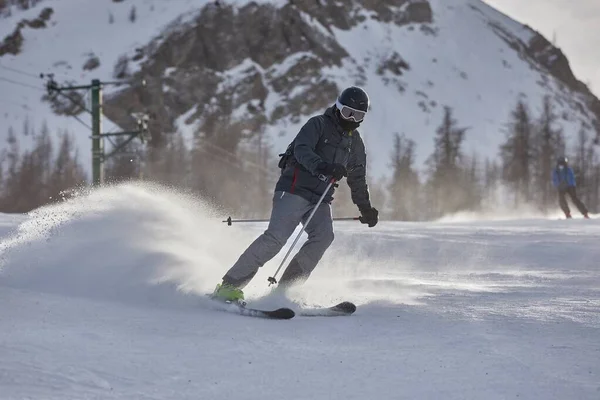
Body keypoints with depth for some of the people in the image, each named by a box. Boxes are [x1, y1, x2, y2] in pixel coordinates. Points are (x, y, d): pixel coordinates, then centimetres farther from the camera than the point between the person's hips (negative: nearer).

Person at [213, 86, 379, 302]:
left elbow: (357, 180, 30)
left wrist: (366, 208, 25)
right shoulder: (318, 125, -2)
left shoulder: (355, 143, 19)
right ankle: (230, 284, -17)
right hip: (295, 189, -6)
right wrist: (322, 166, -38)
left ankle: (285, 289, -19)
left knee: (324, 235, -22)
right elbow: (301, 150, -20)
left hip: (321, 200, 6)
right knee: (277, 236, -21)